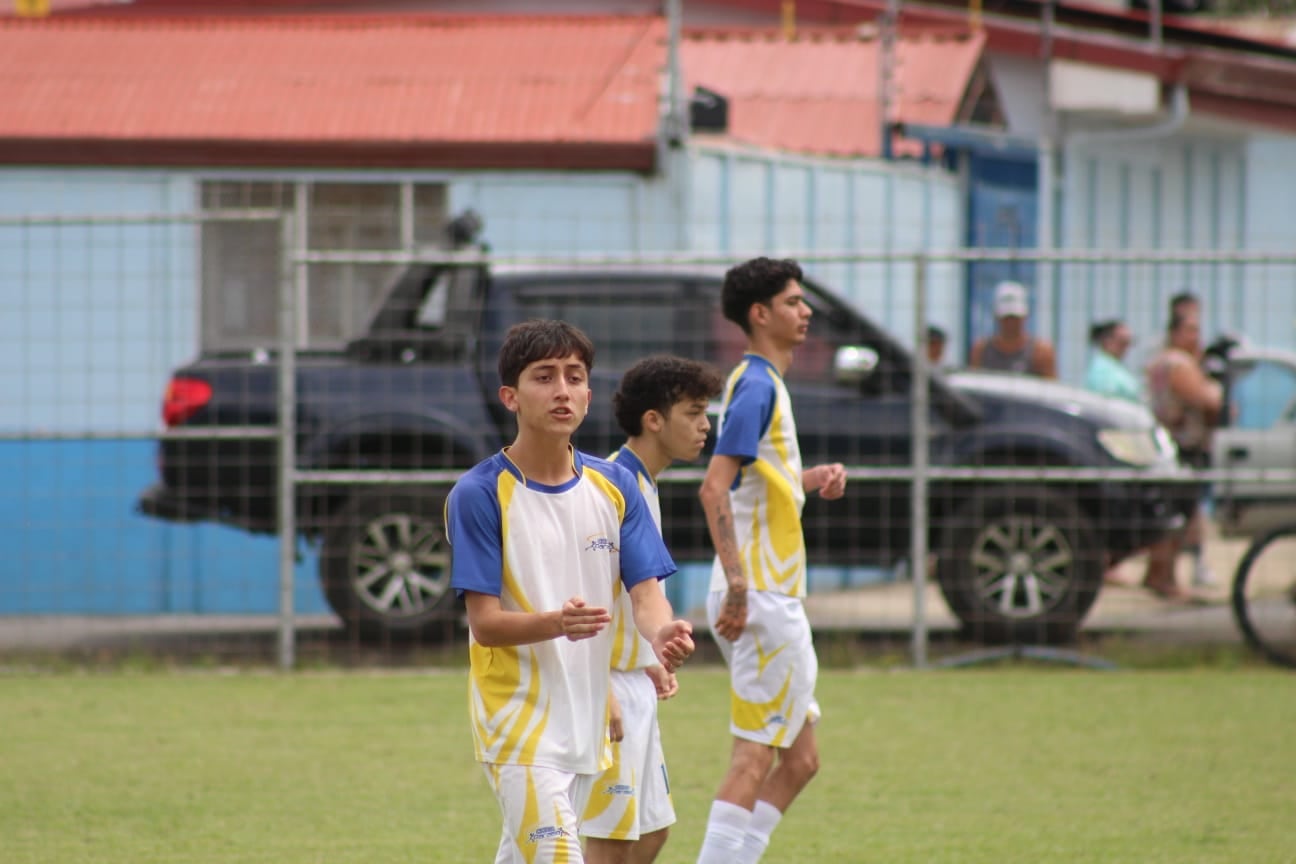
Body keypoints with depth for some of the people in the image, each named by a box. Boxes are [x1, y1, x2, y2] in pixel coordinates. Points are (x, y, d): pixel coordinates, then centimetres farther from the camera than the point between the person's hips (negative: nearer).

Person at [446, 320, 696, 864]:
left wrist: (662, 634, -24)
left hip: (587, 722, 6)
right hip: (517, 727, -6)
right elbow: (485, 621, -13)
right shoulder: (480, 494, -9)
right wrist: (556, 623, -34)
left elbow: (645, 591, 0)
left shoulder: (614, 487, 7)